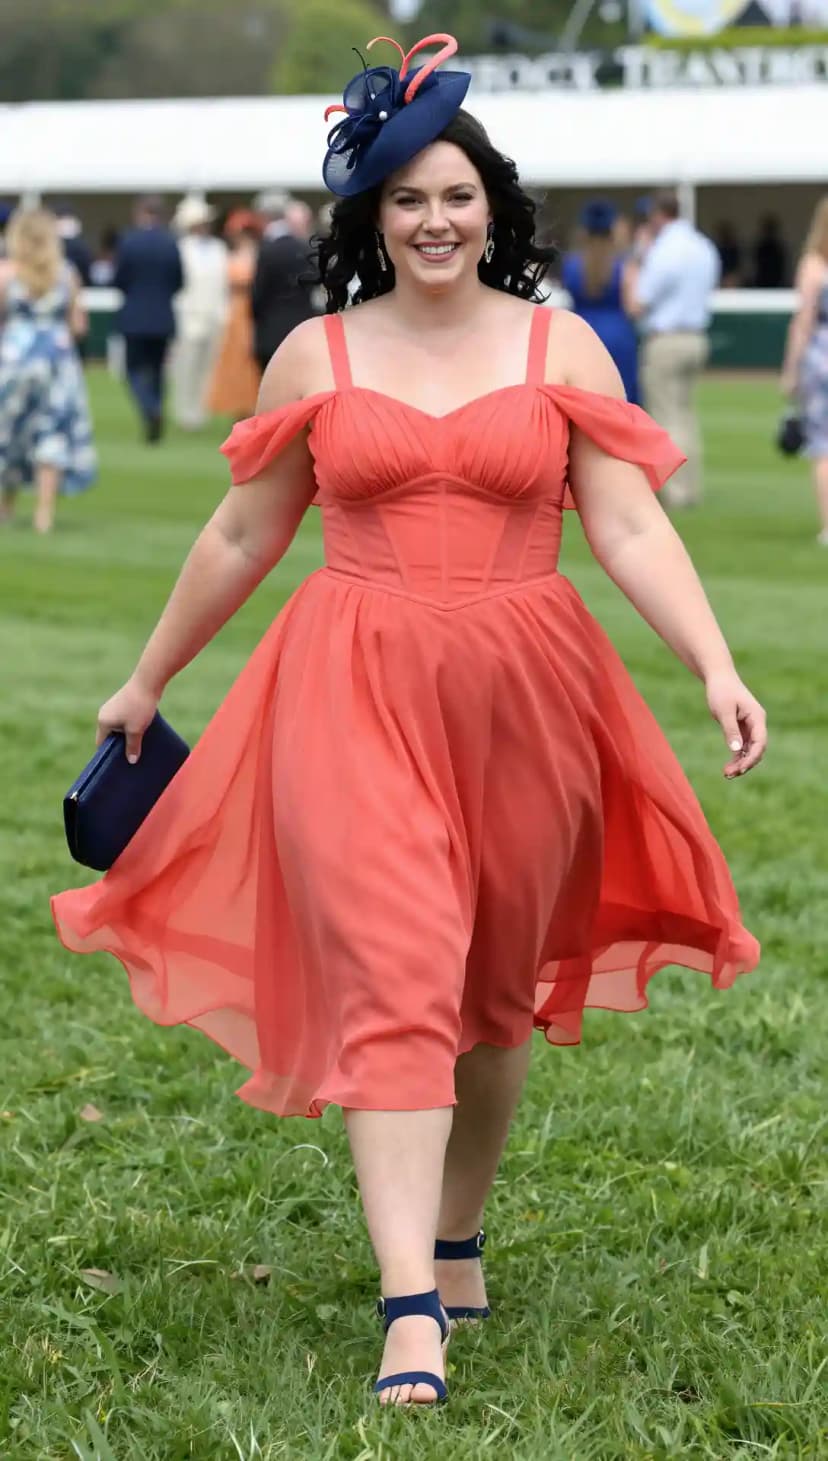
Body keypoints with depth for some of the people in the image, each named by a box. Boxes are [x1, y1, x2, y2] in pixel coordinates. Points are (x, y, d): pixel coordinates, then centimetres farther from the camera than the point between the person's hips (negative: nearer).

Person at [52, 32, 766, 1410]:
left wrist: (718, 666, -15)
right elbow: (242, 538, 14)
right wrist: (146, 681, 20)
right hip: (358, 691, -1)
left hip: (520, 696, 1)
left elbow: (632, 530, -2)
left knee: (495, 984, 12)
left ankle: (458, 1236, 34)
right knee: (390, 977, -13)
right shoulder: (315, 357, 5)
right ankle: (411, 1306, -18)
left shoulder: (562, 349, 4)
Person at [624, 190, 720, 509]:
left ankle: (678, 490, -5)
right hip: (697, 337, 8)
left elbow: (636, 306, -14)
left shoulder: (664, 252, -16)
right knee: (686, 414, 16)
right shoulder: (705, 249, 8)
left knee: (667, 418, -3)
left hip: (664, 341, -8)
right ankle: (692, 487, 16)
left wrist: (637, 260, -3)